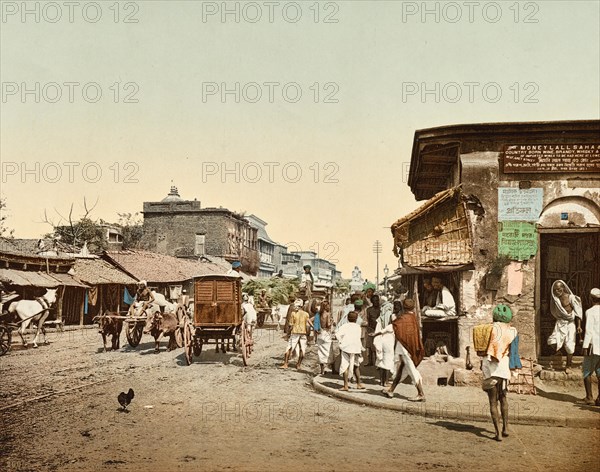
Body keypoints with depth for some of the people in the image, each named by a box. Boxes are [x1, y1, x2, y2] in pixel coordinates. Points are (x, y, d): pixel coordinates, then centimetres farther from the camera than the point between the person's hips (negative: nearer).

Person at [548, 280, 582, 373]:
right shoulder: (555, 299, 2)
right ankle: (558, 351, 15)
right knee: (552, 341, -17)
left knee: (569, 345, -1)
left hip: (570, 323, -3)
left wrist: (579, 326, -10)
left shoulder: (570, 297, -11)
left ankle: (568, 366, 15)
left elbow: (577, 312, -7)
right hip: (560, 323, 3)